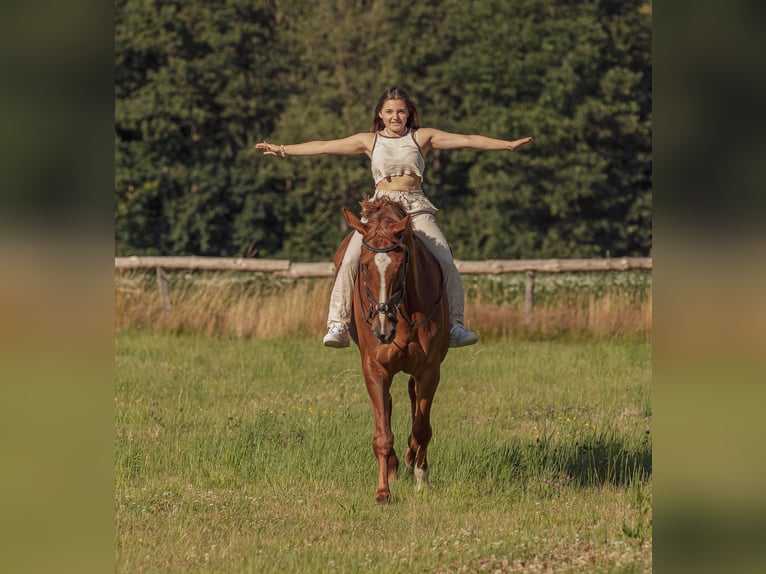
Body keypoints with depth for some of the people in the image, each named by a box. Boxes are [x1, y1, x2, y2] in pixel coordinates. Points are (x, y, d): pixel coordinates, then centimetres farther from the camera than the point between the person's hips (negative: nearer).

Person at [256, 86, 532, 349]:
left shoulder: (422, 137, 8)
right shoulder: (369, 141, 10)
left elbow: (467, 140, 2)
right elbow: (324, 146, 10)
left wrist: (509, 145, -5)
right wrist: (283, 150, 8)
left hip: (416, 208, 0)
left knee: (445, 261, -19)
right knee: (350, 260, -22)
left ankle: (455, 325, -10)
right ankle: (338, 325, -18)